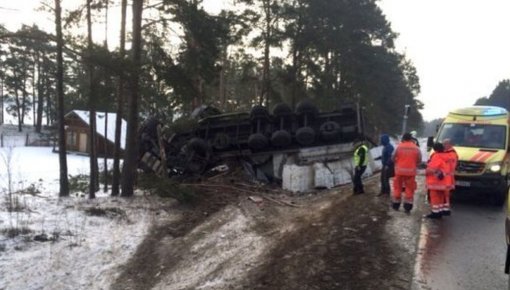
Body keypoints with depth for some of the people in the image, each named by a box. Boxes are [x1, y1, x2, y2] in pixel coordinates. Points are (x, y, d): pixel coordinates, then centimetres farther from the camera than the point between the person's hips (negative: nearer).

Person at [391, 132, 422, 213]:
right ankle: (408, 207, 5)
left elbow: (393, 158, -2)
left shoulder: (399, 147, -5)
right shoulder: (416, 148, -1)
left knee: (398, 187, 13)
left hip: (400, 170, 0)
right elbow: (419, 160, 0)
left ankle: (396, 205, 21)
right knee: (410, 188, 7)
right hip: (411, 171, 0)